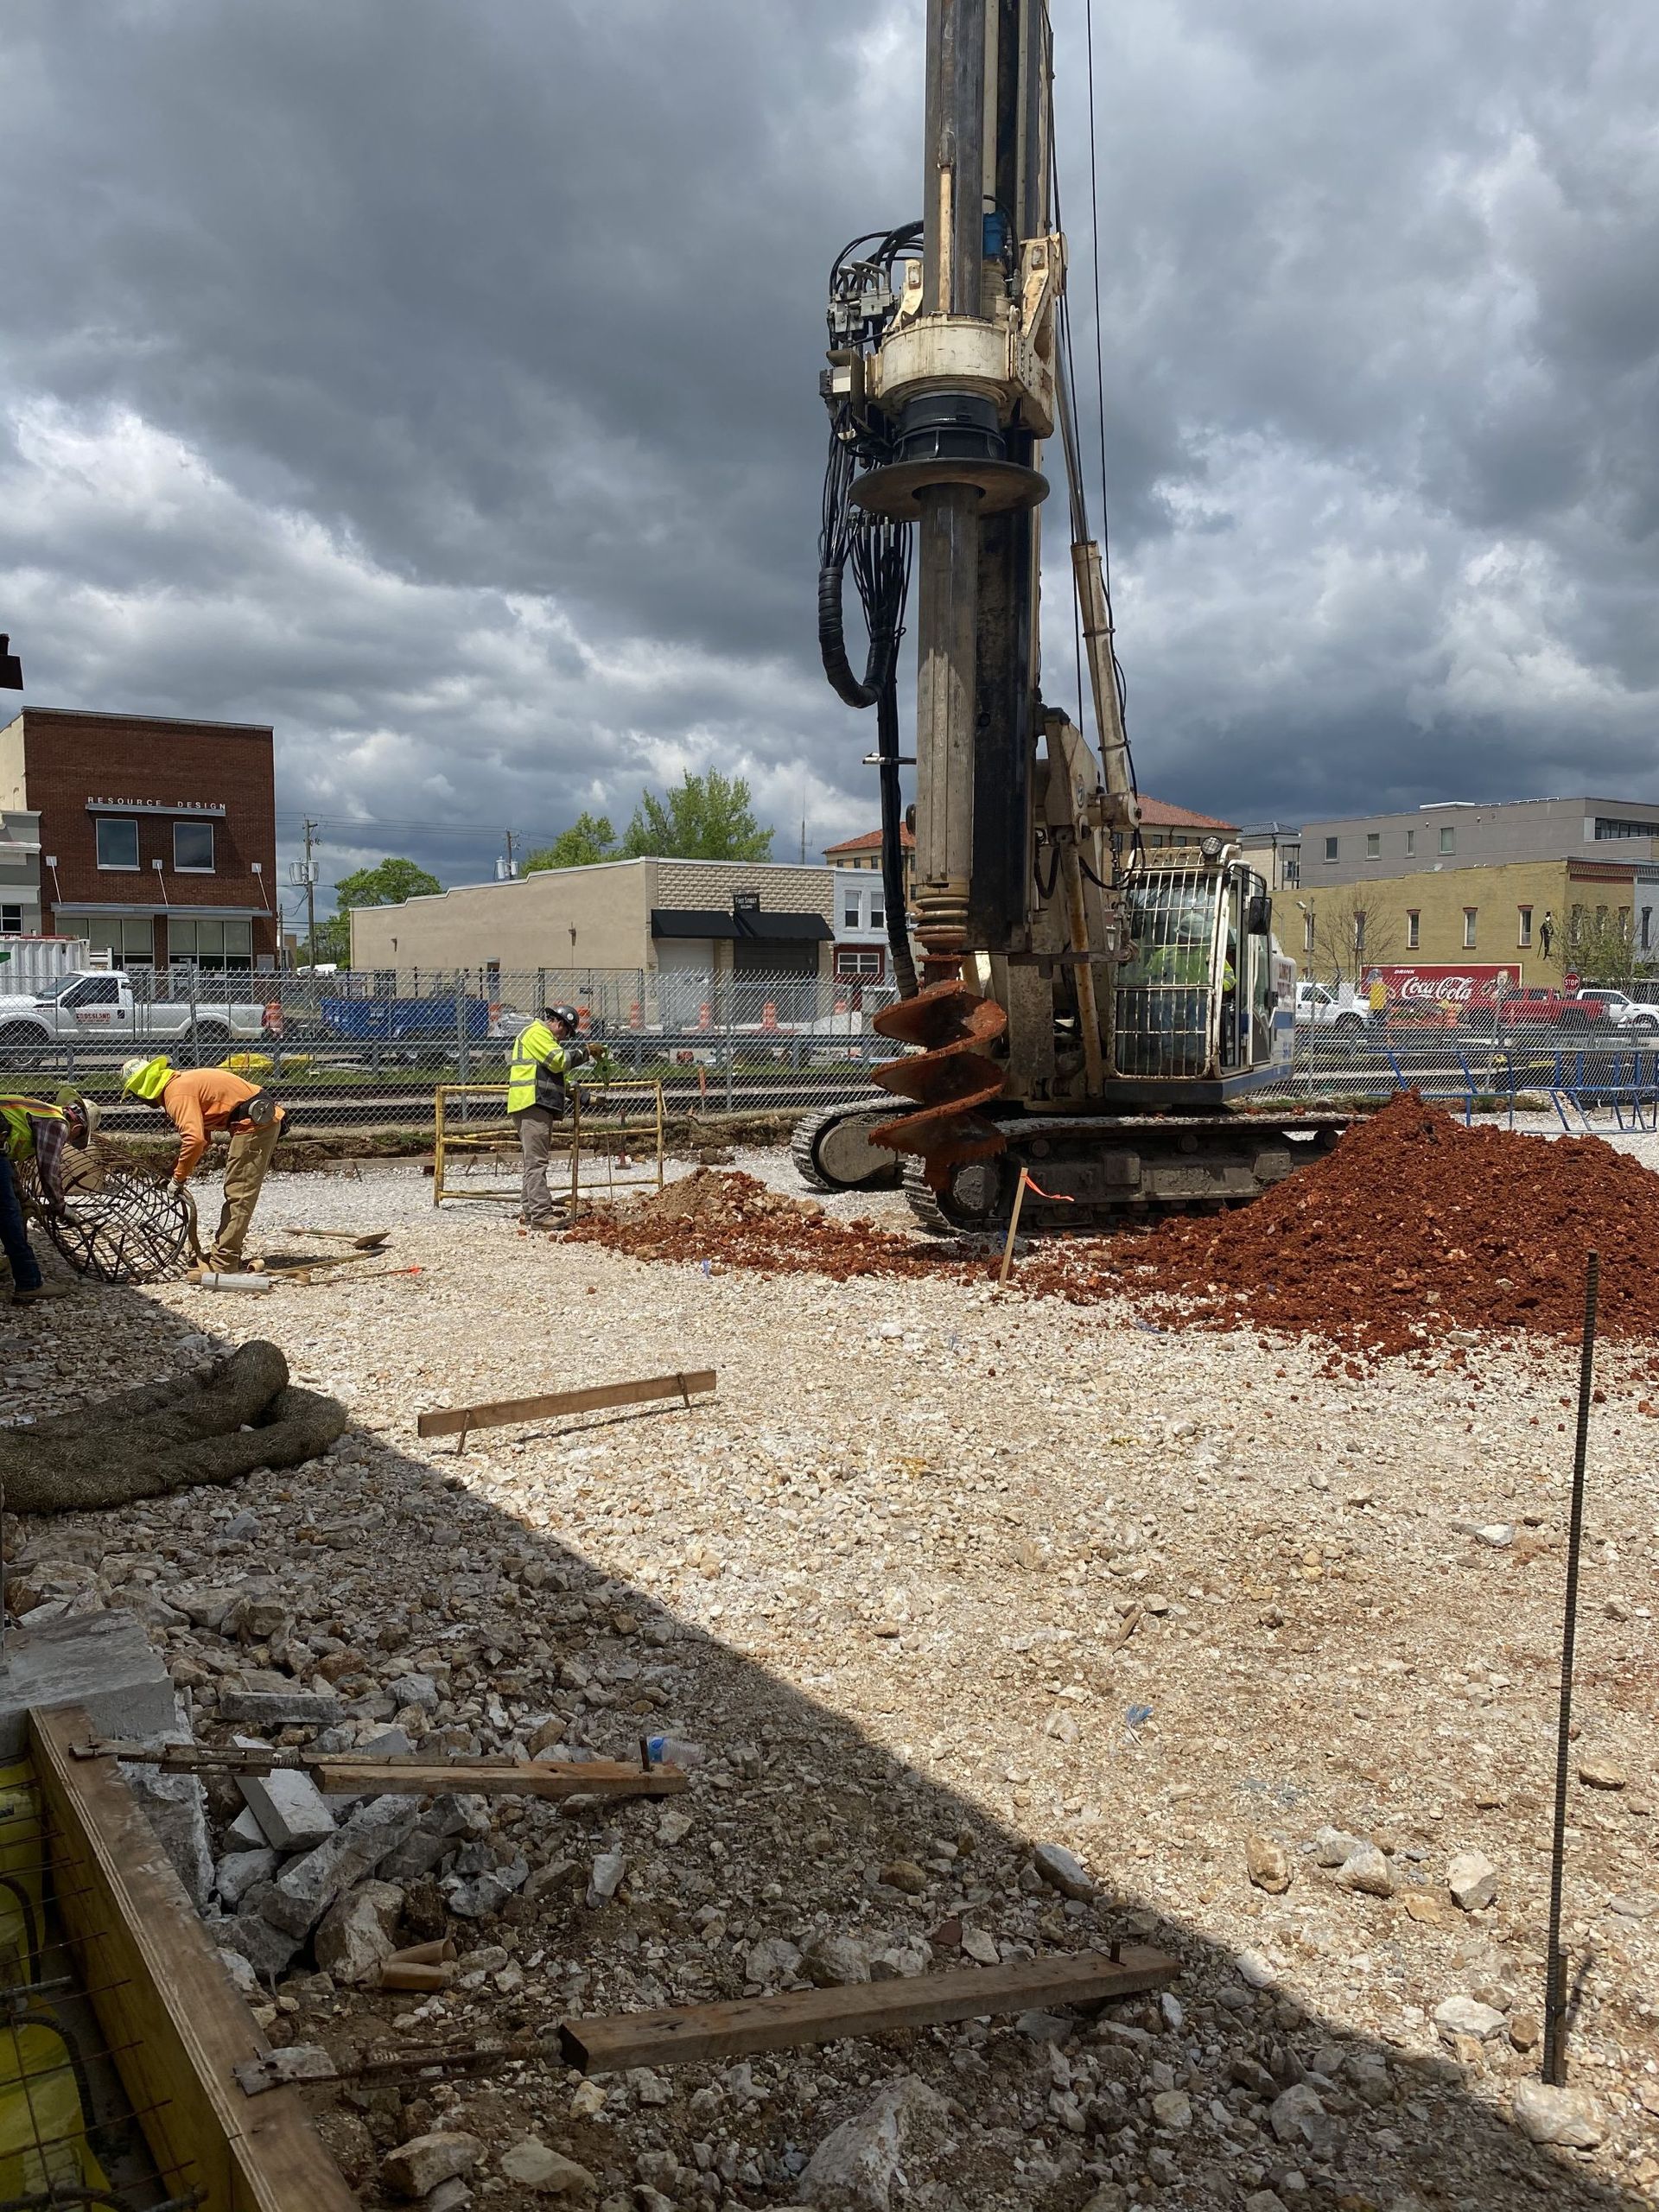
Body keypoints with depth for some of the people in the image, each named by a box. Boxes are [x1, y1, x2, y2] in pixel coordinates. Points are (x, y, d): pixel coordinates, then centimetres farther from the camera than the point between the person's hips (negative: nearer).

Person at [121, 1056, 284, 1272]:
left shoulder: (177, 1094, -14)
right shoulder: (182, 1082, 17)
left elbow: (195, 1140, -27)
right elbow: (200, 1135, 23)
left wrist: (178, 1178, -14)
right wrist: (176, 1169, 17)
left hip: (253, 1122, -10)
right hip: (264, 1117, 10)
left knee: (238, 1194, -8)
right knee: (236, 1191, 17)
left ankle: (222, 1263, -7)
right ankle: (224, 1252, 25)